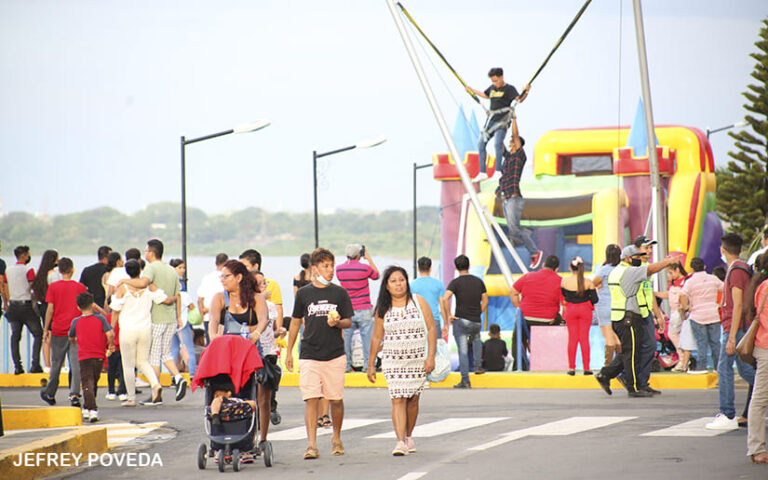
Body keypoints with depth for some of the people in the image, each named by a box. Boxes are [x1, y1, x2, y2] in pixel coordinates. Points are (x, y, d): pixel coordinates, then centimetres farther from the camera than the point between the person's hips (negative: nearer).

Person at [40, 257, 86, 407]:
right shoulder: (80, 287, 1)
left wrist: (46, 329, 3)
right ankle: (74, 394, -16)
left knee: (56, 363, 11)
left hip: (58, 330, 0)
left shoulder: (53, 287, -2)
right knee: (76, 364, -3)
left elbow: (50, 309, -4)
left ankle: (50, 394, 24)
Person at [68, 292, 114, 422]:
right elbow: (110, 334, -12)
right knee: (94, 383, 17)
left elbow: (71, 338, 15)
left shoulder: (76, 322, 0)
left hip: (84, 357, -1)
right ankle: (88, 408, 27)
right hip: (99, 356, 1)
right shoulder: (100, 318, -2)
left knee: (87, 383, -6)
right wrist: (110, 345, 6)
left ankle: (92, 409, -22)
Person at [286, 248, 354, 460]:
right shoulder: (304, 293, 6)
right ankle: (312, 445, -12)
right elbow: (295, 322, 14)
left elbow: (348, 321, 9)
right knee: (311, 399, -10)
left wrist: (337, 323, -15)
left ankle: (336, 439, 26)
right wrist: (289, 352, 13)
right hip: (309, 356, -1)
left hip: (335, 355, 1)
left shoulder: (339, 293, 5)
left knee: (336, 400, 6)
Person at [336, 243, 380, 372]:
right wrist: (369, 258, 12)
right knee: (367, 338, 4)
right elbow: (376, 275, 9)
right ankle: (368, 364, 5)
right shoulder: (364, 268, -10)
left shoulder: (339, 269, 0)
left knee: (345, 337, 7)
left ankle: (346, 365, 6)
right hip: (364, 310, -3)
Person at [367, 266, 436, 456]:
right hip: (393, 360, -1)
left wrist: (431, 356, -9)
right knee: (398, 400, -11)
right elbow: (376, 337, 9)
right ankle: (400, 442, -17)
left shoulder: (418, 301, 0)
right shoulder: (383, 309, 2)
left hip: (418, 360, 1)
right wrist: (371, 365, 10)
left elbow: (431, 329, 0)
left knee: (413, 400, 8)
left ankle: (408, 436, 27)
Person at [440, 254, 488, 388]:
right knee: (476, 339, 35)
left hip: (461, 321, -4)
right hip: (476, 322, 4)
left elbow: (444, 299, -21)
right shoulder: (479, 281, 7)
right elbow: (485, 301, 11)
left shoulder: (455, 282, -7)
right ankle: (478, 365, 22)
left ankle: (465, 381, -2)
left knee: (463, 351, -1)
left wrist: (448, 316, -11)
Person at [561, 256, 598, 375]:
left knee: (572, 338, 7)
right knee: (584, 338, 5)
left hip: (570, 310, 1)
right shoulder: (588, 282, -12)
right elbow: (595, 299, -9)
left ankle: (571, 368, 6)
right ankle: (586, 368, 5)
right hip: (585, 310, -1)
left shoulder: (565, 281, -9)